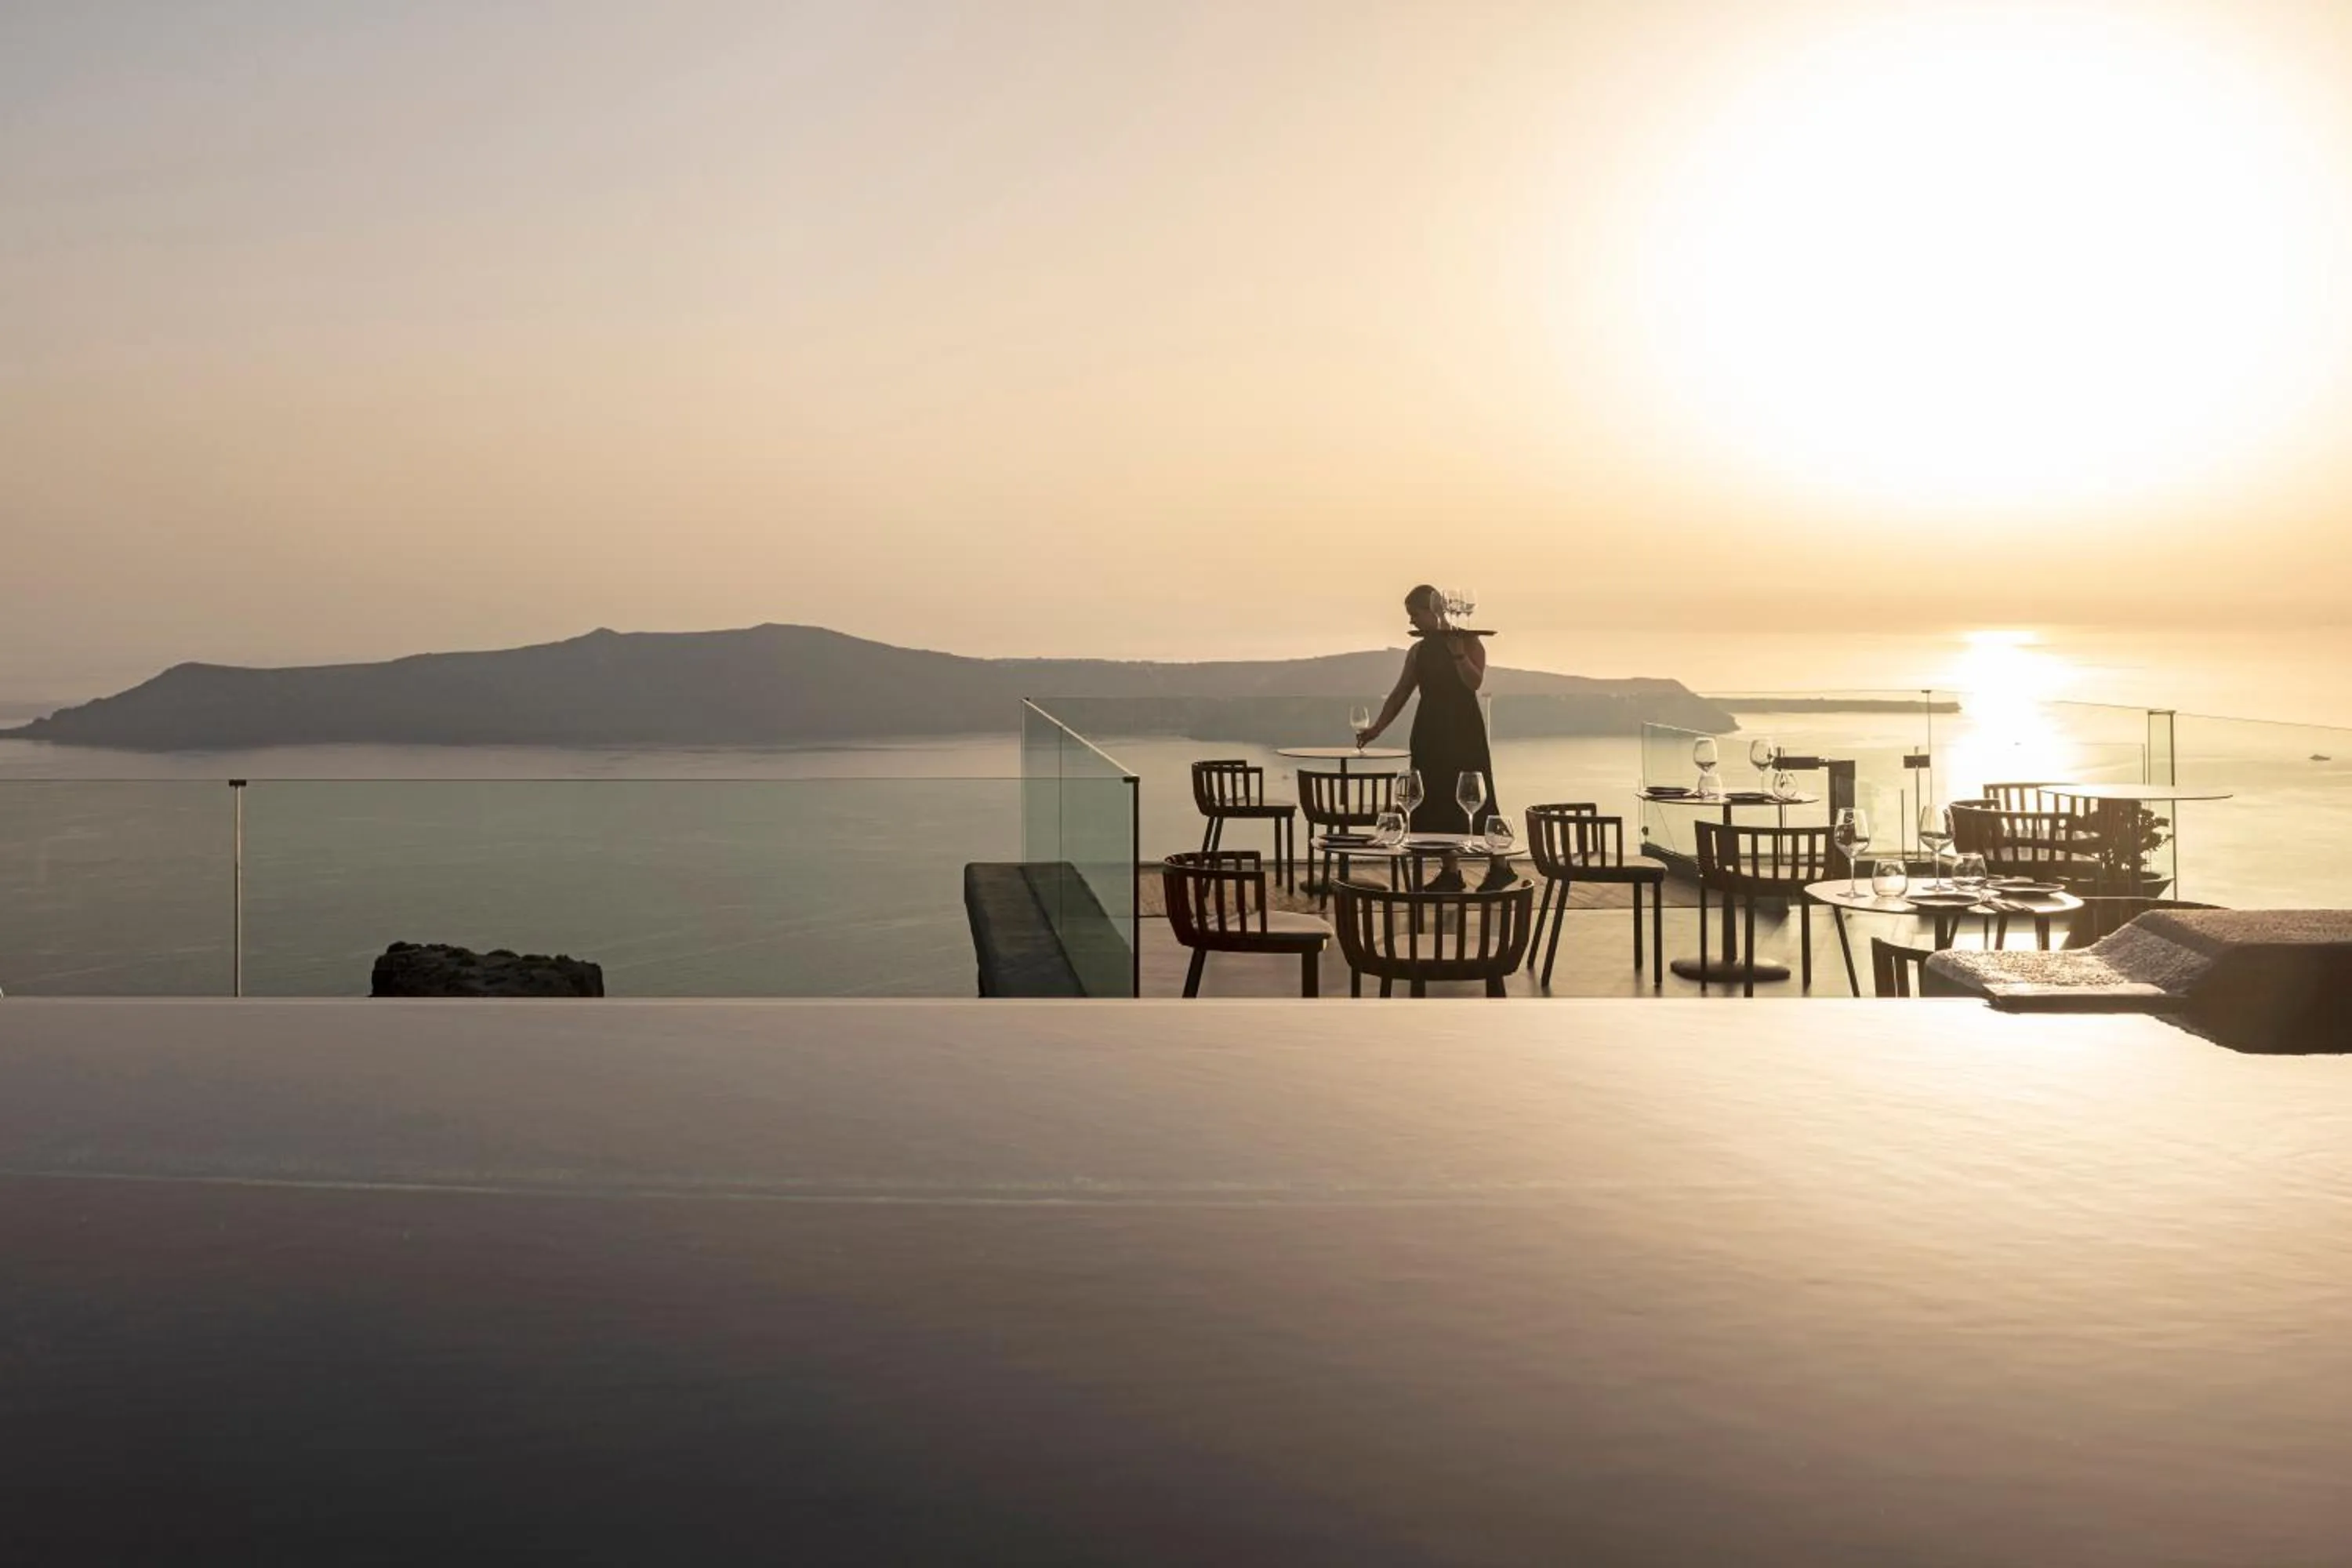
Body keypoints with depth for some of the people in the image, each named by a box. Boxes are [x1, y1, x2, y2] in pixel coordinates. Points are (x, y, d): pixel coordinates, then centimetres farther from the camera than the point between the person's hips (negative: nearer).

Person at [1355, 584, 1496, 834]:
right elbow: (1401, 693, 14)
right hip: (1430, 734, 5)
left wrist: (1457, 652, -25)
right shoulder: (1418, 651, 13)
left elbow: (1475, 682, -15)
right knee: (1431, 803, -1)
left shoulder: (1468, 642, -1)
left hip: (1464, 731, -5)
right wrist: (1377, 728, 6)